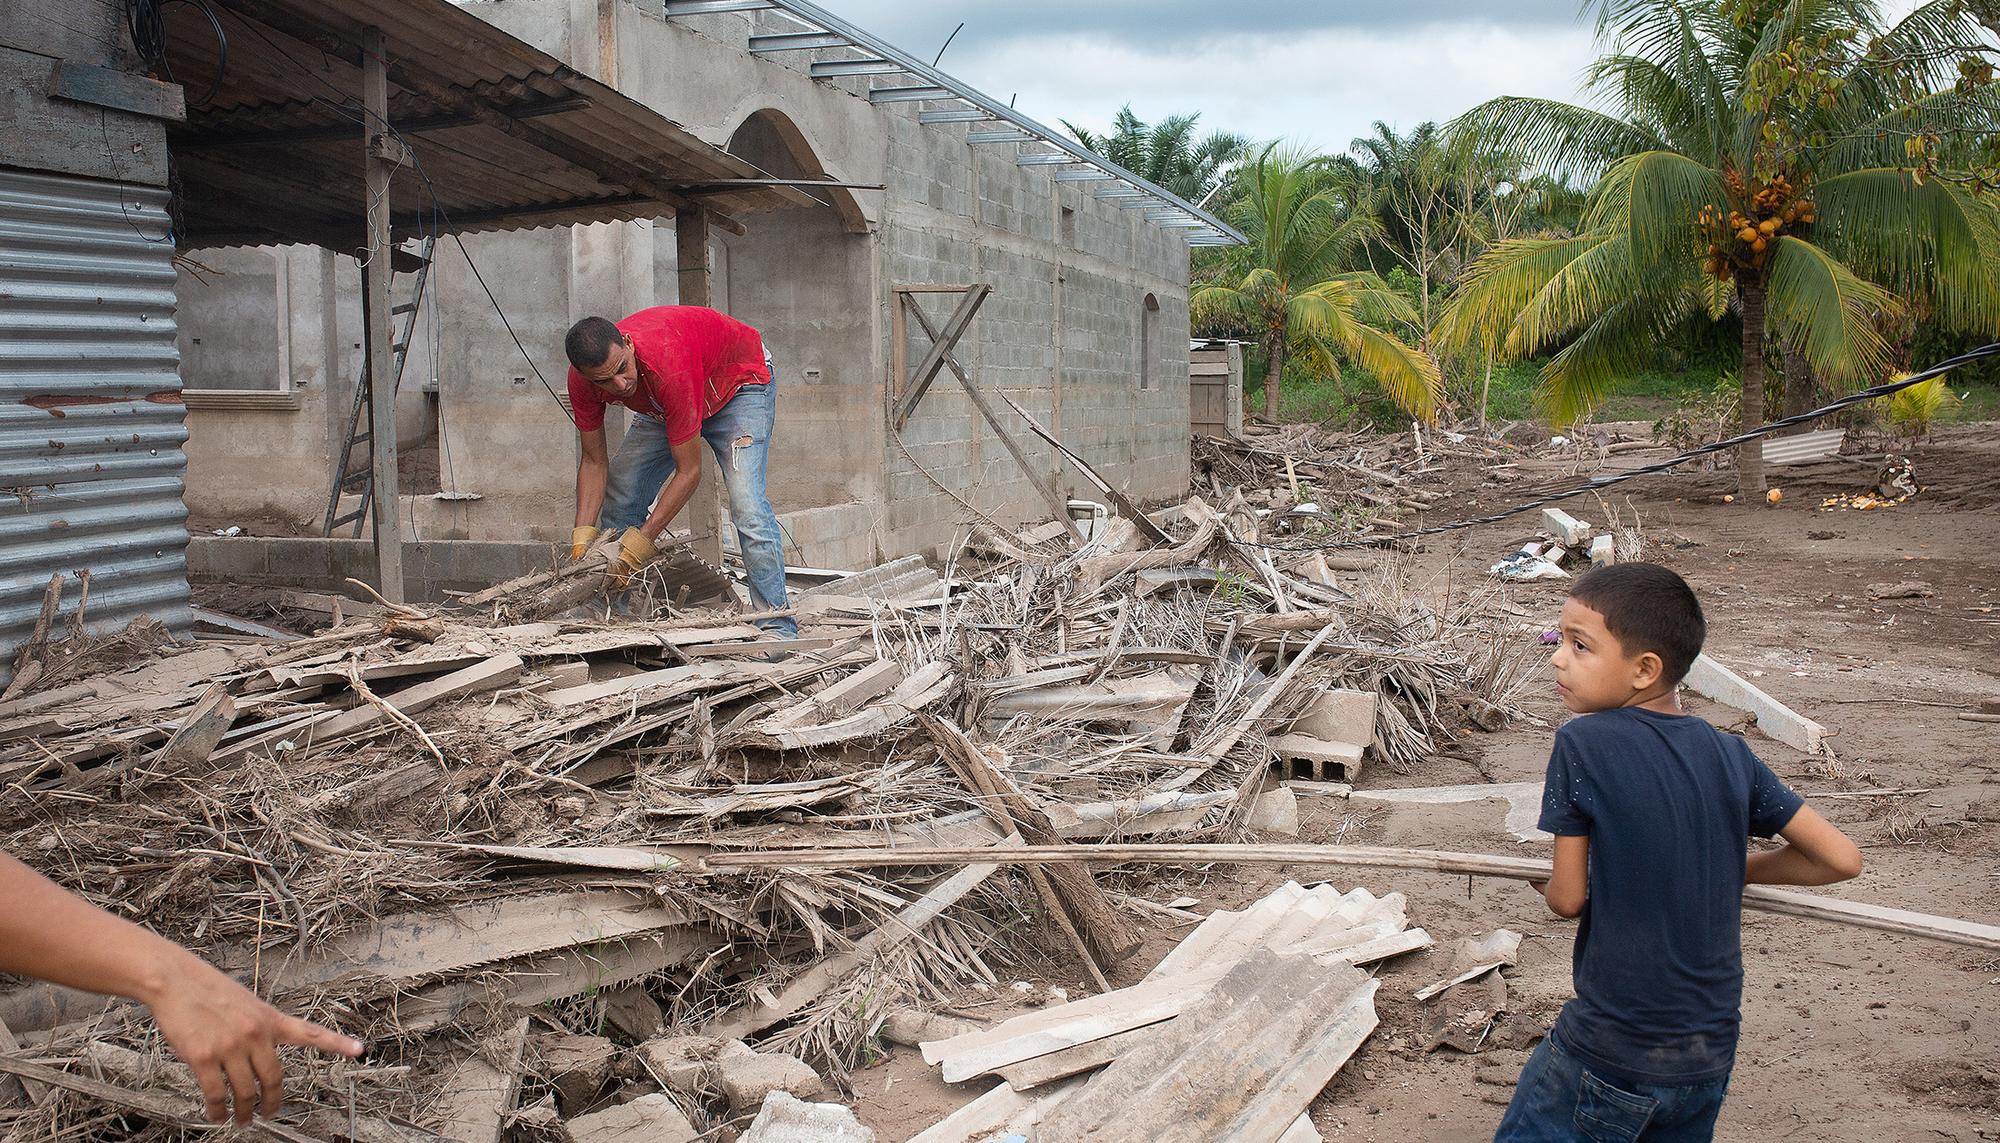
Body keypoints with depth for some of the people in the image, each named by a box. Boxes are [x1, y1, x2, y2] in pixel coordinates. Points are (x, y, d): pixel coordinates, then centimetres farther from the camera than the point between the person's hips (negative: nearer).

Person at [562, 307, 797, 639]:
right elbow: (594, 462, -13)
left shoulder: (668, 367, -43)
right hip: (665, 406, 7)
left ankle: (778, 630, -22)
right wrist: (582, 534, -24)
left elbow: (689, 472, -36)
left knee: (746, 505, -25)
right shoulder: (582, 380, -25)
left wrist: (641, 542, -36)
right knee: (619, 502, -1)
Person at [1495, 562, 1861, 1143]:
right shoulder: (1730, 754, -2)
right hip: (1711, 1054, 6)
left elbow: (1568, 897, -9)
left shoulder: (1582, 744, -15)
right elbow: (1842, 858, 4)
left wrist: (1544, 881, 13)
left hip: (1610, 1055, -5)